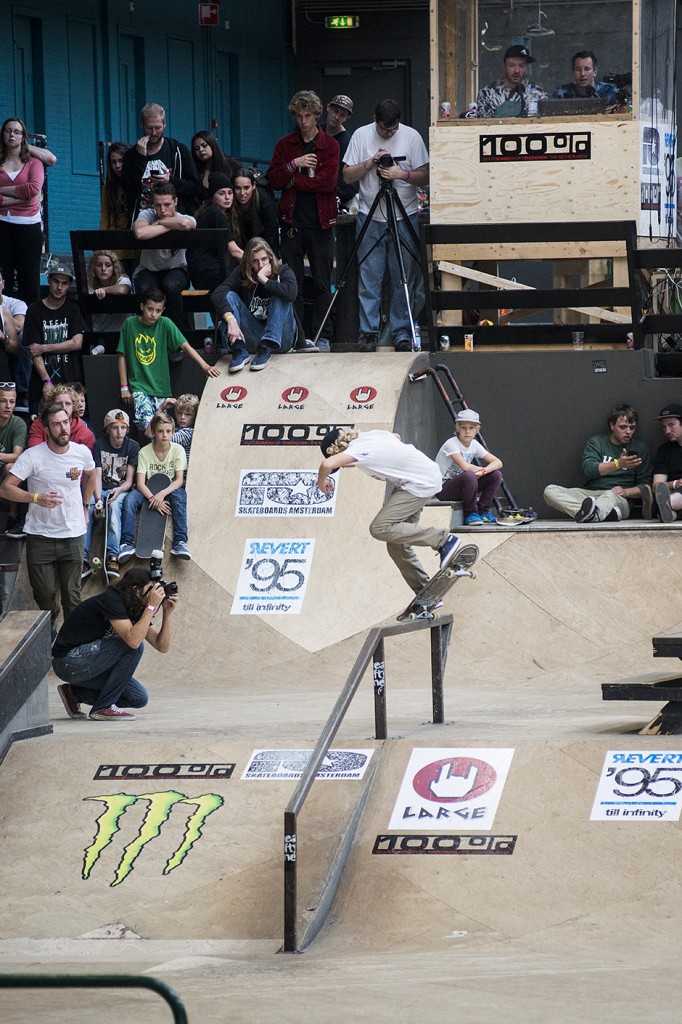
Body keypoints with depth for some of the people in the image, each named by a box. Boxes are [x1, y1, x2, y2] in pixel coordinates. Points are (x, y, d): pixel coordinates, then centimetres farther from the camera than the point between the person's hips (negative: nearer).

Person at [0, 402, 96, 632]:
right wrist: (36, 498, -29)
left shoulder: (82, 452, 0)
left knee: (72, 595, 4)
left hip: (73, 535, 2)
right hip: (40, 537, -2)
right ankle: (48, 629, 27)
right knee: (44, 594, 3)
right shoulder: (32, 456, -13)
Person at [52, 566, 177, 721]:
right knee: (134, 647, -22)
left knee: (139, 698, 0)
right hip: (68, 662, -10)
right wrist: (152, 606, -28)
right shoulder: (111, 601, -20)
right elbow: (133, 640, -33)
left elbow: (162, 647, 4)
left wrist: (167, 613, -7)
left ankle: (75, 693, 12)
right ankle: (103, 707, -16)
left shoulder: (134, 610, 7)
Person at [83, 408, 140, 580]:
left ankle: (112, 556, -46)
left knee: (114, 505, -37)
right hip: (100, 490, 1)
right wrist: (98, 500, -24)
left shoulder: (132, 447, 2)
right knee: (85, 506, -33)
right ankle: (84, 558, -40)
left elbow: (129, 480, -2)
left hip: (121, 490, -1)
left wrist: (119, 489, -25)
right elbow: (96, 475, -7)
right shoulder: (99, 445, 2)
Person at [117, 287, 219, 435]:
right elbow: (122, 356, 3)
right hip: (139, 387, -2)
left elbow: (184, 345, -12)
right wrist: (124, 387, 1)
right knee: (146, 423, -23)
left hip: (161, 388, 2)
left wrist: (205, 366, -27)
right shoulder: (130, 324, -3)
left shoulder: (165, 324, -3)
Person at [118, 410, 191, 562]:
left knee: (179, 496, -36)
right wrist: (154, 499, -32)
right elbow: (140, 483, -14)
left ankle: (180, 542, -41)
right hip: (149, 492, 1)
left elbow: (179, 480, -13)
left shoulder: (178, 450, -7)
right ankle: (127, 543, -35)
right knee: (129, 499, -30)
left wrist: (162, 494, -30)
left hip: (170, 490, -1)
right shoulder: (144, 452, -8)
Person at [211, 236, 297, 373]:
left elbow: (291, 293, -30)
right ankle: (239, 351, -29)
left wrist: (263, 279, -21)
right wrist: (231, 320, -34)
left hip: (280, 338, -2)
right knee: (229, 296, -14)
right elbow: (218, 294, -19)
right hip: (253, 339, 2)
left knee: (281, 297, -23)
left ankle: (266, 349, -32)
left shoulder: (283, 271, -5)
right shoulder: (242, 273, -2)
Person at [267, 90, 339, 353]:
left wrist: (294, 180, -9)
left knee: (322, 282, 2)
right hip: (292, 221, 2)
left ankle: (323, 336, 8)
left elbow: (328, 182, -11)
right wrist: (294, 164, -15)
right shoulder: (285, 144, 9)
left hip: (321, 222, -2)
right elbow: (273, 179, -1)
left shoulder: (329, 145, 2)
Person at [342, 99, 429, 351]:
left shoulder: (411, 137, 0)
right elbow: (347, 175, 2)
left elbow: (424, 176, 0)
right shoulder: (361, 136, 2)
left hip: (405, 217, 0)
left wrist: (402, 174, -18)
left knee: (404, 280, 1)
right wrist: (371, 163, -13)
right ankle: (368, 333, 5)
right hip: (370, 217, 0)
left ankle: (402, 334, 7)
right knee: (369, 278, -1)